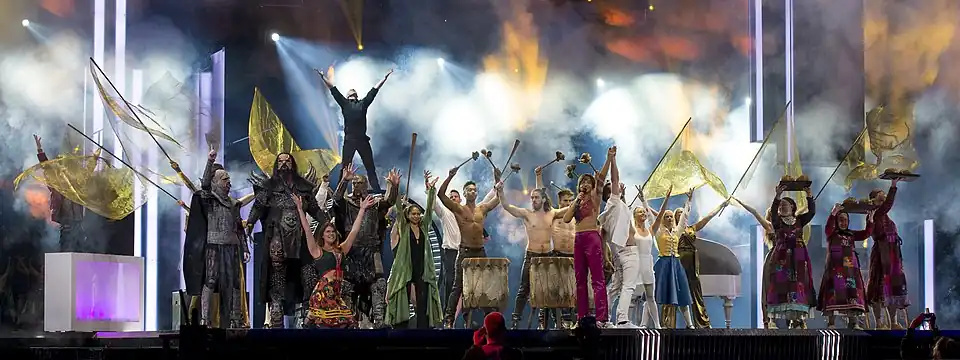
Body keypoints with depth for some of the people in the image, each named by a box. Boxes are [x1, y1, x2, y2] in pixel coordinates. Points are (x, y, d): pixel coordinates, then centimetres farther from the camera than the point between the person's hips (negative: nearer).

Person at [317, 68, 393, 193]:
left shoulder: (363, 103, 16)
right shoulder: (344, 103, 12)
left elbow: (374, 90, 21)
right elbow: (333, 89, 13)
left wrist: (385, 77, 25)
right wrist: (323, 77, 12)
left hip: (363, 139, 2)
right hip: (349, 140, -2)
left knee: (370, 168, 4)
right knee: (345, 168, 0)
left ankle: (377, 191, 5)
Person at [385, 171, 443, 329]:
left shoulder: (424, 226, 10)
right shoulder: (403, 228, 2)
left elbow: (429, 208, 2)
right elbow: (398, 209, -9)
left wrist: (431, 190, -11)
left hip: (422, 269, 3)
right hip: (404, 268, -3)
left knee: (423, 301, -1)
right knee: (403, 302, 0)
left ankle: (423, 328, 1)